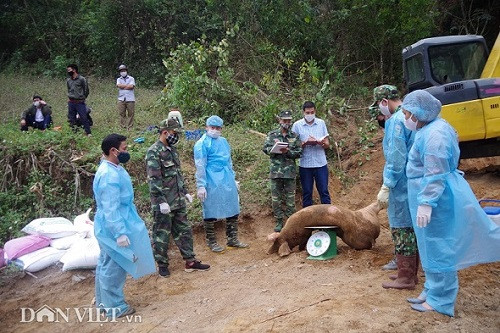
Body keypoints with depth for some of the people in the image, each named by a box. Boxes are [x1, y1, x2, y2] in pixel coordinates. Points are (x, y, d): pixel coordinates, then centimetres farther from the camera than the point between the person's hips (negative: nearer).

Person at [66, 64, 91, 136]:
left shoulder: (82, 79, -7)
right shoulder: (68, 80, 10)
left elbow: (86, 90, 0)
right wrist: (71, 98, 14)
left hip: (80, 103, -6)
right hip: (71, 103, 6)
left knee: (84, 118, -6)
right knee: (71, 119, 8)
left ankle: (88, 132, 2)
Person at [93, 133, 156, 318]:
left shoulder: (113, 169, 7)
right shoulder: (109, 175, -26)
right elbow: (110, 208, -27)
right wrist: (120, 233, -26)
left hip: (109, 227, 11)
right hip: (113, 229, -11)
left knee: (106, 264, 20)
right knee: (113, 267, 3)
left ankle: (103, 301, 35)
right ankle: (113, 307, 17)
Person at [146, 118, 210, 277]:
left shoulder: (172, 149, 12)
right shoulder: (154, 152, -15)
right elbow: (154, 179, -20)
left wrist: (185, 192, 19)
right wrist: (161, 201, -22)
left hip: (178, 200, 9)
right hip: (164, 203, -9)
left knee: (184, 230, 13)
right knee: (162, 234, 5)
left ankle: (190, 261, 22)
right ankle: (162, 265, 19)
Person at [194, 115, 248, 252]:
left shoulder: (223, 141, 15)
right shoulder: (202, 143, -7)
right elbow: (200, 166, -10)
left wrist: (233, 179, 22)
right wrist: (201, 186, -15)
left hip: (228, 182, 7)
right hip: (212, 184, -7)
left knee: (233, 210, 10)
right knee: (211, 213, 2)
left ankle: (232, 239, 22)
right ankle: (211, 242, 16)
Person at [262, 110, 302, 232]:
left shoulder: (295, 136, 7)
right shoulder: (272, 135, 6)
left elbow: (299, 152, 1)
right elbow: (266, 149, 0)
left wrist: (288, 151, -15)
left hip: (290, 171, 0)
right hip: (276, 170, 0)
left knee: (290, 197, 4)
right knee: (276, 197, 5)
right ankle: (279, 221, 16)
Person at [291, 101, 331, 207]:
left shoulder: (321, 123, 6)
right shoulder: (297, 125, 0)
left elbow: (327, 145, 6)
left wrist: (320, 142, -17)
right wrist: (305, 143, -19)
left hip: (321, 163, 1)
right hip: (305, 164, -1)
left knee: (324, 191, 4)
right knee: (307, 193, 8)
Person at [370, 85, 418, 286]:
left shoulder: (396, 120, -16)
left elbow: (396, 158, -21)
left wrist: (386, 187, -17)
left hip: (402, 185, -9)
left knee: (402, 228, -1)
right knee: (412, 227, 15)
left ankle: (405, 278, 9)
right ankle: (411, 272, 27)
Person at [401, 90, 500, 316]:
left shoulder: (433, 134, -21)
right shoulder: (430, 129, 12)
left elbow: (435, 174, -25)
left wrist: (426, 203, -26)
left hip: (437, 199, -11)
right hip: (434, 196, 11)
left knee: (438, 249, 0)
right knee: (432, 247, 18)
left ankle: (440, 301, 13)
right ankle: (432, 290, 31)